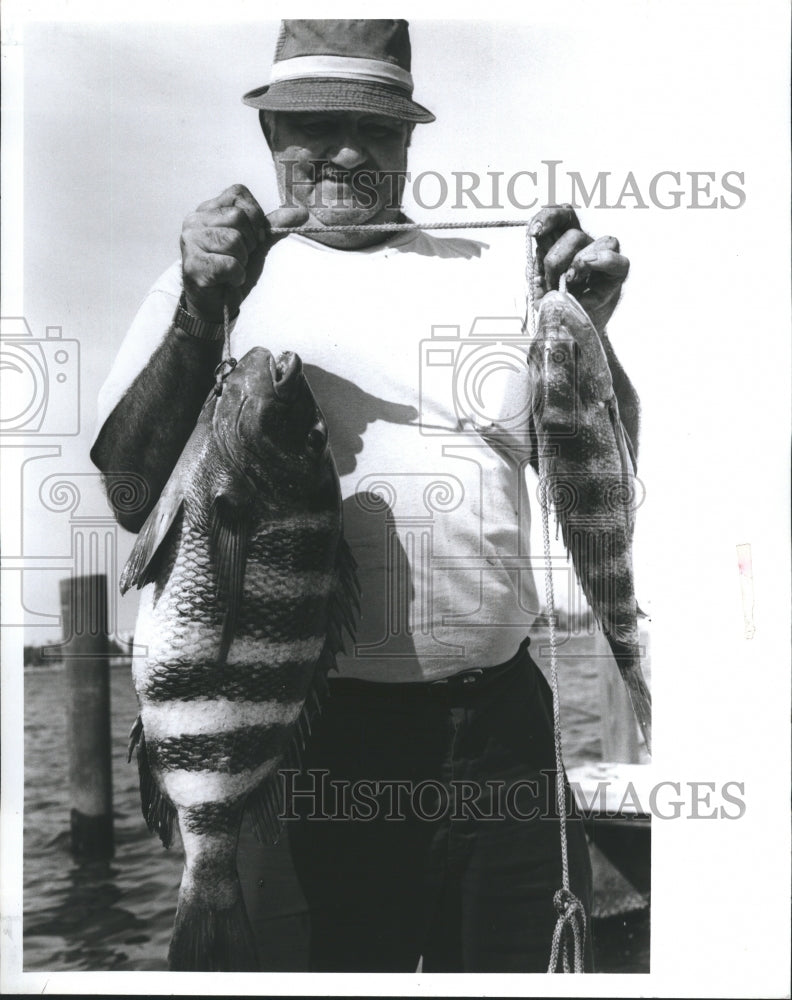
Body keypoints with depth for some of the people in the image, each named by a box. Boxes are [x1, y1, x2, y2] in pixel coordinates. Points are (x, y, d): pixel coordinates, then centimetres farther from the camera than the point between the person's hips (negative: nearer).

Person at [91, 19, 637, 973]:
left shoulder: (497, 273, 10)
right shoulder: (217, 277, 6)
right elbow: (135, 498, -3)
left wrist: (586, 330, -7)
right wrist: (202, 314, -15)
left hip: (502, 730, 2)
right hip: (314, 741, -2)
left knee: (518, 962, 12)